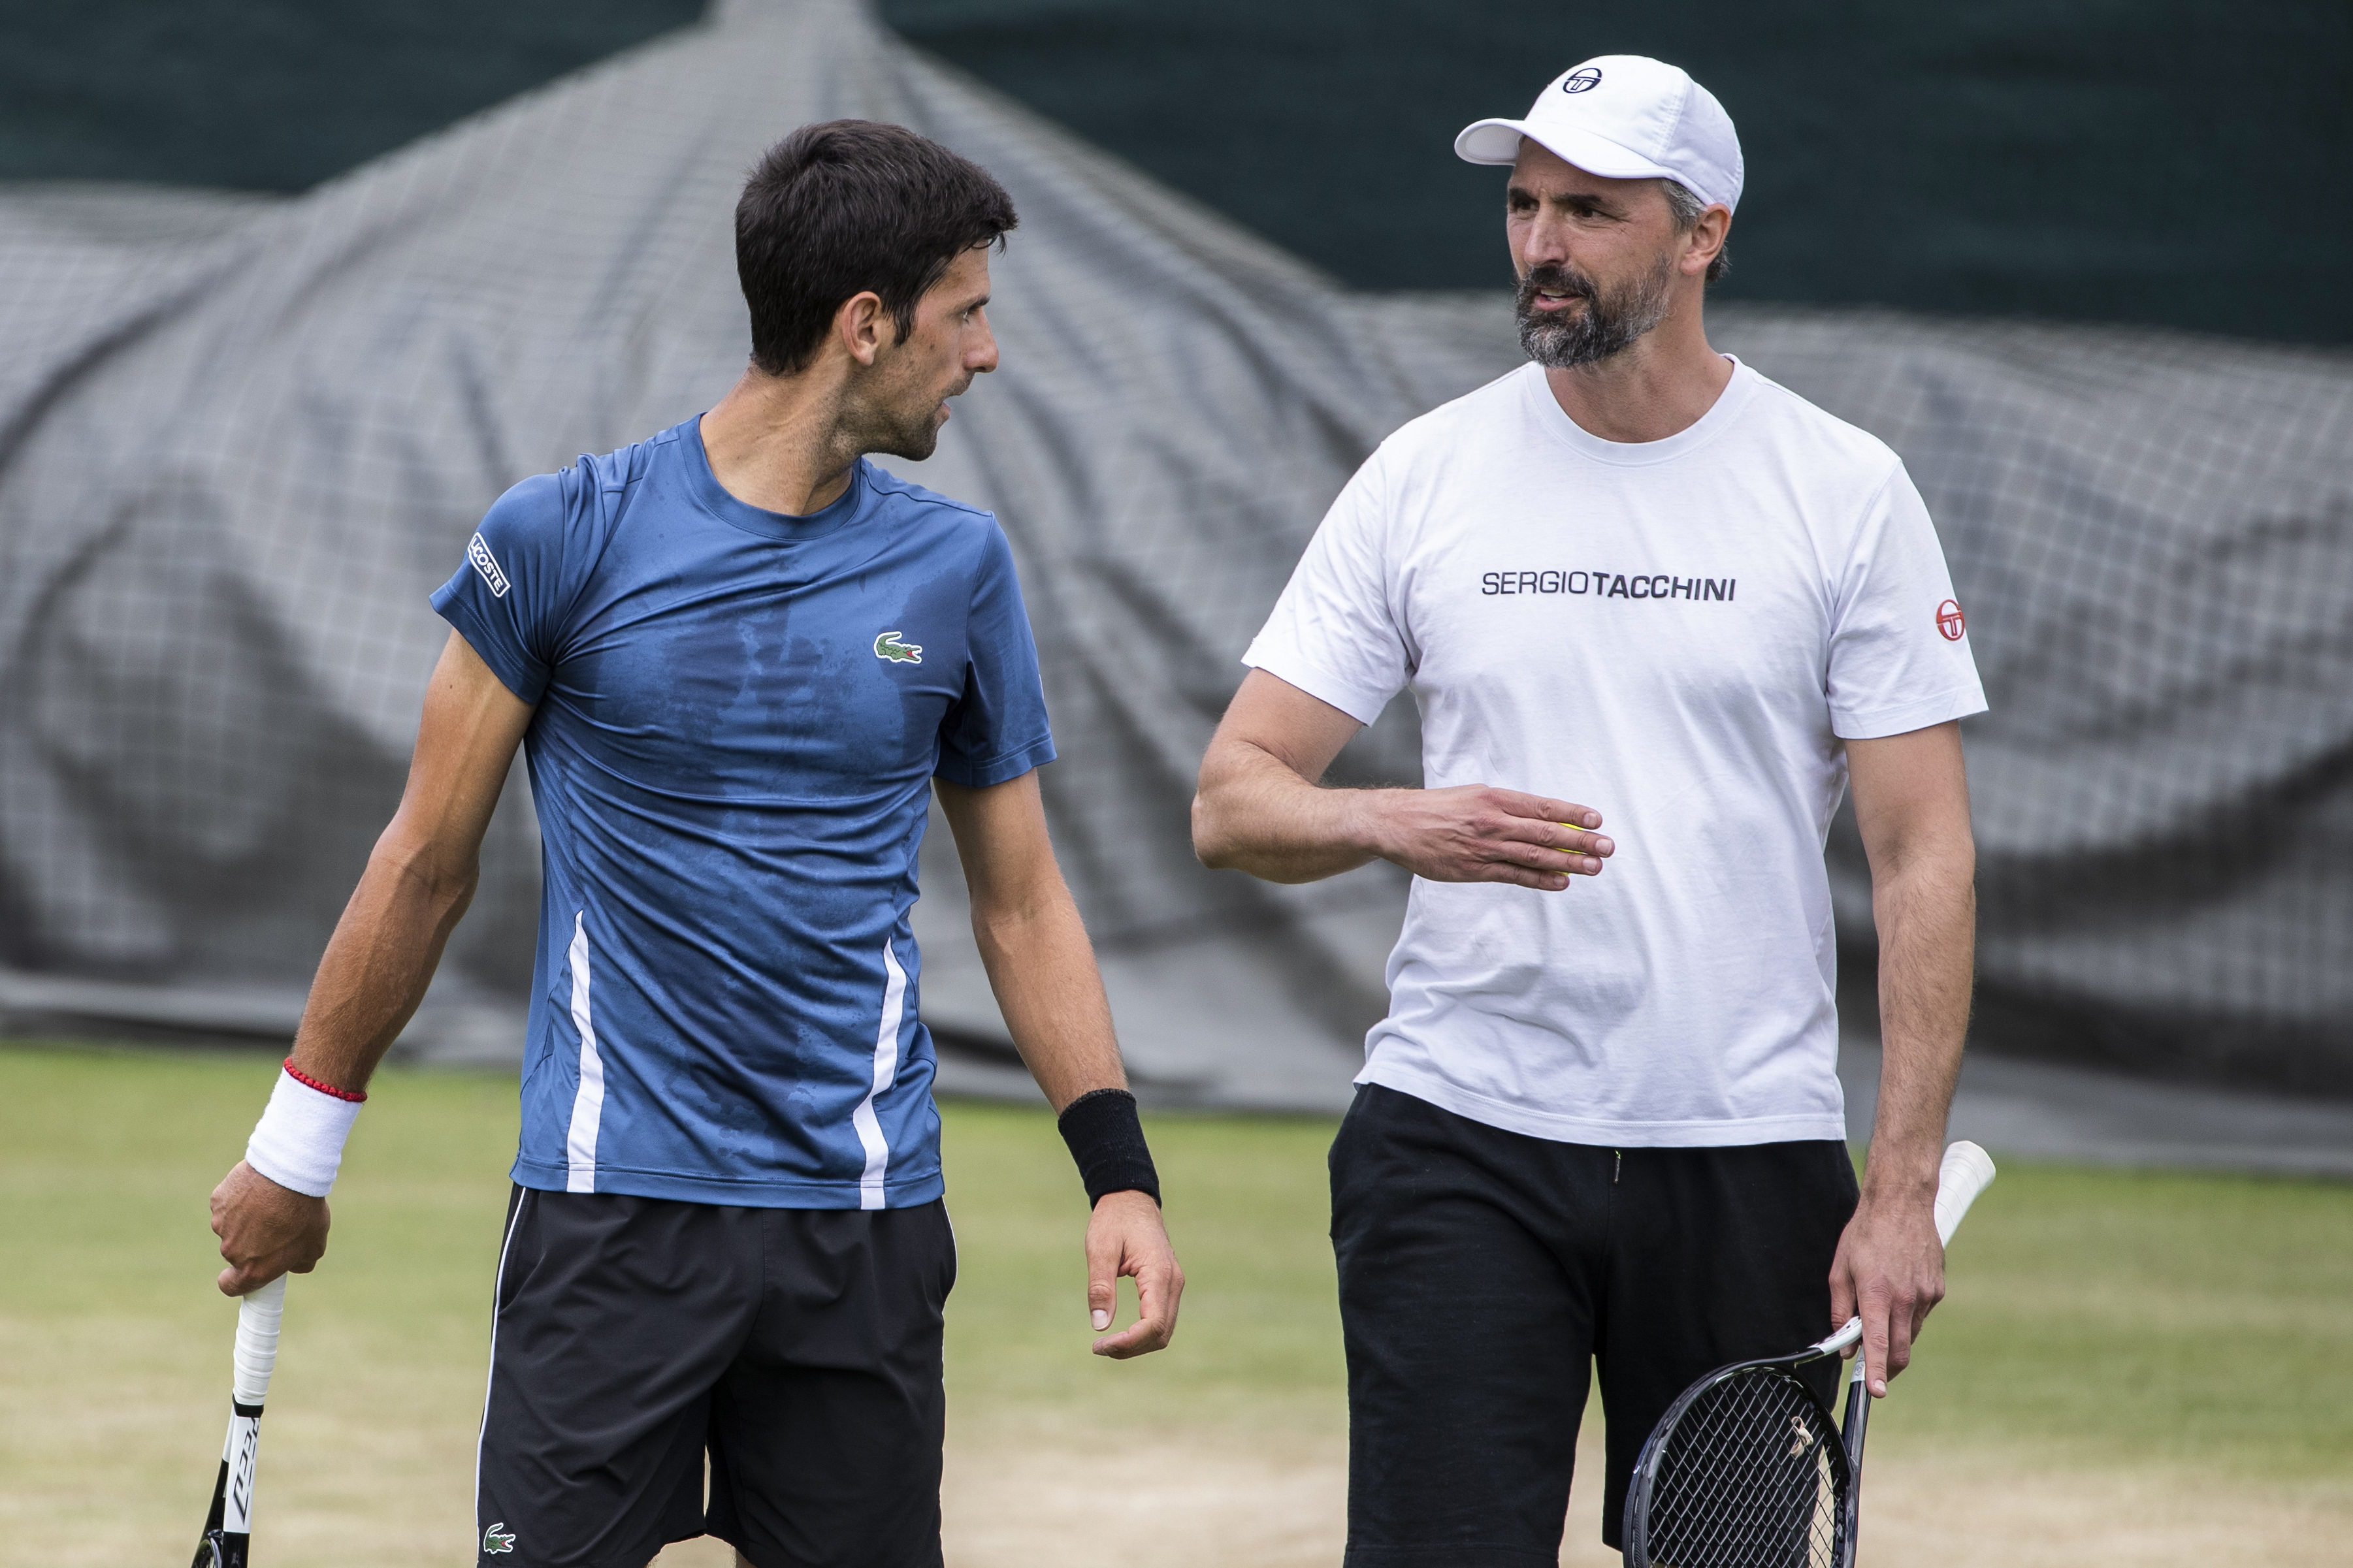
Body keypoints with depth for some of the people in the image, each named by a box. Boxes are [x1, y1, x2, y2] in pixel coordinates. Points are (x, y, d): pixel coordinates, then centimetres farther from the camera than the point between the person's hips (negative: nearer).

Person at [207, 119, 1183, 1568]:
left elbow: (1021, 900, 13)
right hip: (611, 1214, -3)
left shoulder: (958, 569, 6)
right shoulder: (566, 537, -3)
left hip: (865, 1222, 3)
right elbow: (429, 862, 6)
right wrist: (298, 1148, 10)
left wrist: (1120, 1171, 2)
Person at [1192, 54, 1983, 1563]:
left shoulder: (1848, 490, 1)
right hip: (1463, 1146, 0)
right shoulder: (1424, 475, 4)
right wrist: (1398, 824, -19)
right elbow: (1231, 801, 4)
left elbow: (1923, 857, -1)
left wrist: (1905, 1187, -8)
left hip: (1752, 1155, 0)